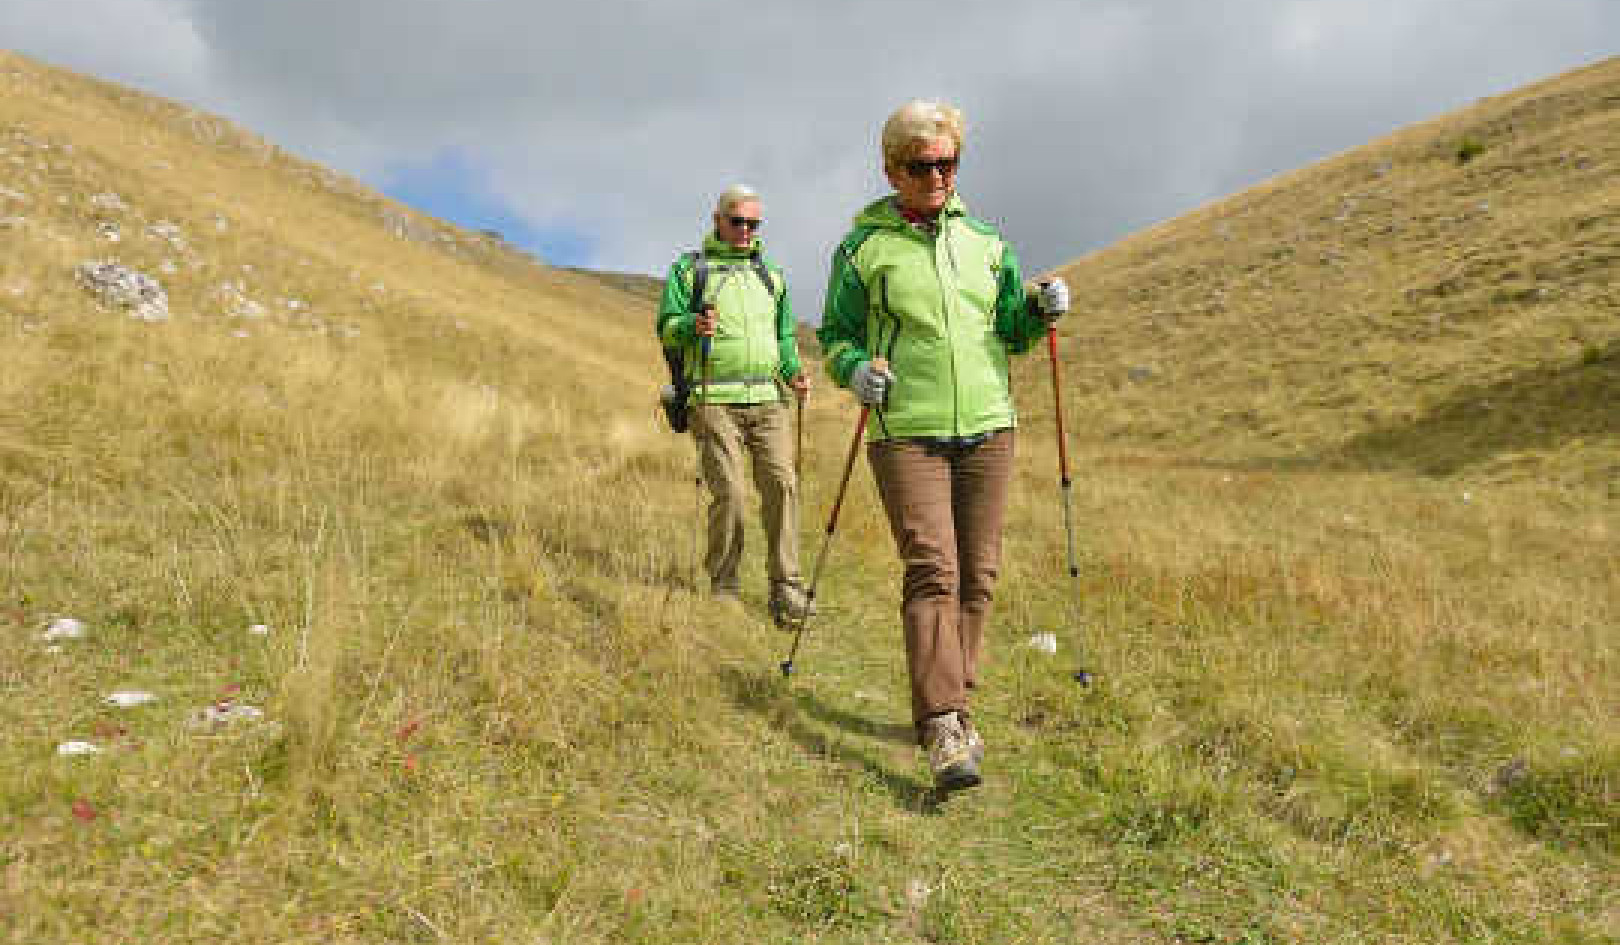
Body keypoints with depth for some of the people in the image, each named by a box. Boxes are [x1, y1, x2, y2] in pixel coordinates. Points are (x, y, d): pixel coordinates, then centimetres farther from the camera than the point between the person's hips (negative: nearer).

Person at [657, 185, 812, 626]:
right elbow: (666, 327, 4)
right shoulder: (688, 269, 10)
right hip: (714, 399, -3)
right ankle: (724, 589, 6)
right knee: (728, 492, -10)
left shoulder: (771, 274, 22)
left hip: (768, 398, 3)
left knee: (782, 484, -11)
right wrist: (693, 326, -18)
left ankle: (786, 591, -5)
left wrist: (794, 373, 6)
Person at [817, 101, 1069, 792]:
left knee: (976, 576, 6)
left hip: (987, 428, 4)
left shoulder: (985, 240, 14)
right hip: (906, 433, -4)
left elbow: (1010, 330, 19)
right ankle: (942, 728, -13)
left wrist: (1041, 311, -2)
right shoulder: (863, 248, 4)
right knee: (931, 571, -14)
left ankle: (952, 705, 21)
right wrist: (854, 367, -13)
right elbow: (834, 333, 8)